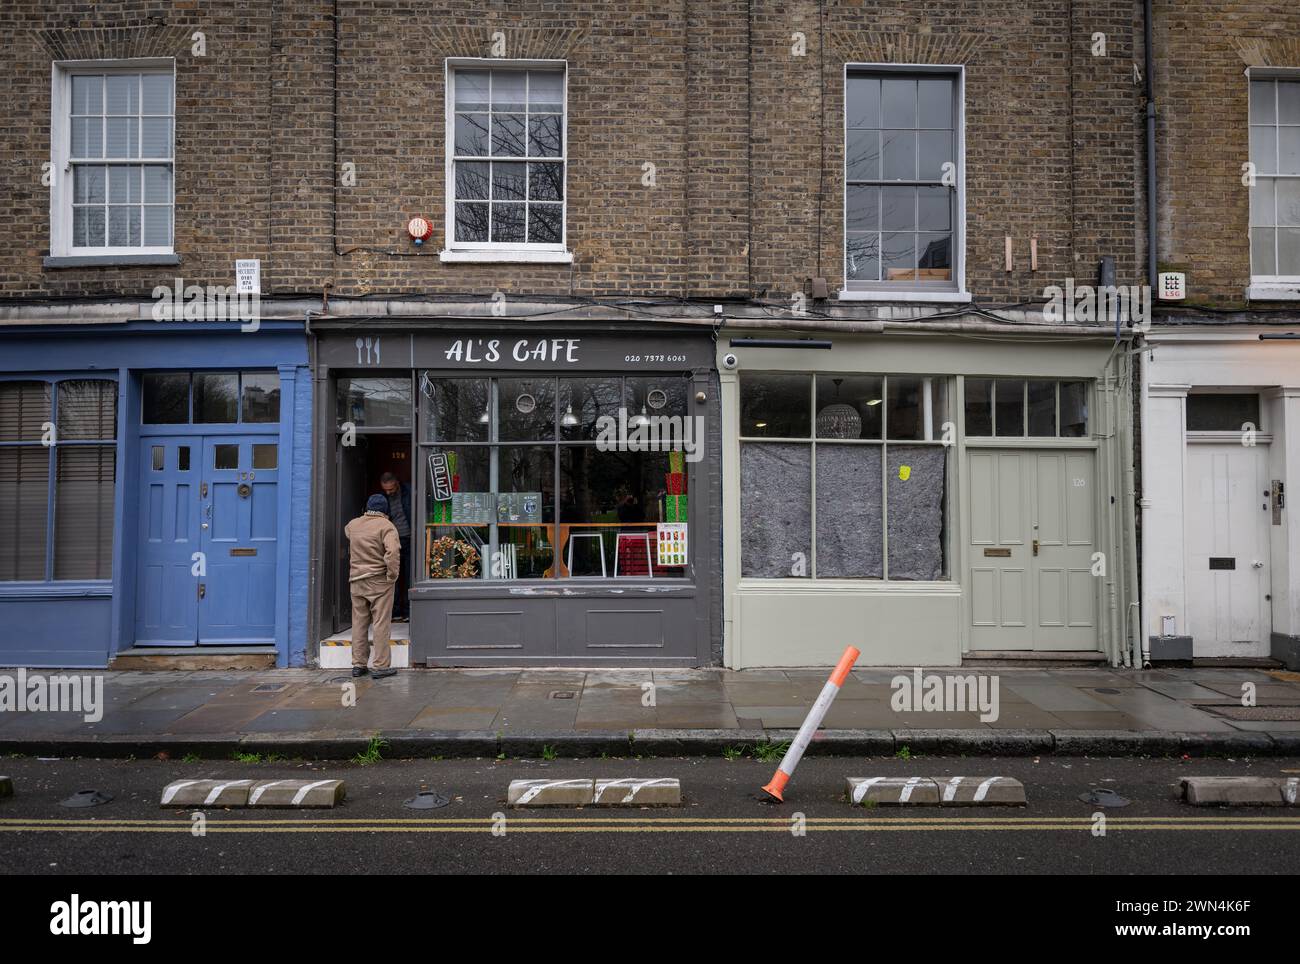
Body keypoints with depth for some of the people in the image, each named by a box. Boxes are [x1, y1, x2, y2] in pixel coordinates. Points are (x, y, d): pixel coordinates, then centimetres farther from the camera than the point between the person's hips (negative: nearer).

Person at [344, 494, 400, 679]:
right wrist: (393, 575, -14)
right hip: (379, 580, -5)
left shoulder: (353, 524, 8)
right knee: (381, 624, 0)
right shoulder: (386, 526, -10)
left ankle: (358, 665, 18)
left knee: (359, 623, 12)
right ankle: (381, 666, 2)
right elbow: (392, 551, -24)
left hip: (356, 580, 5)